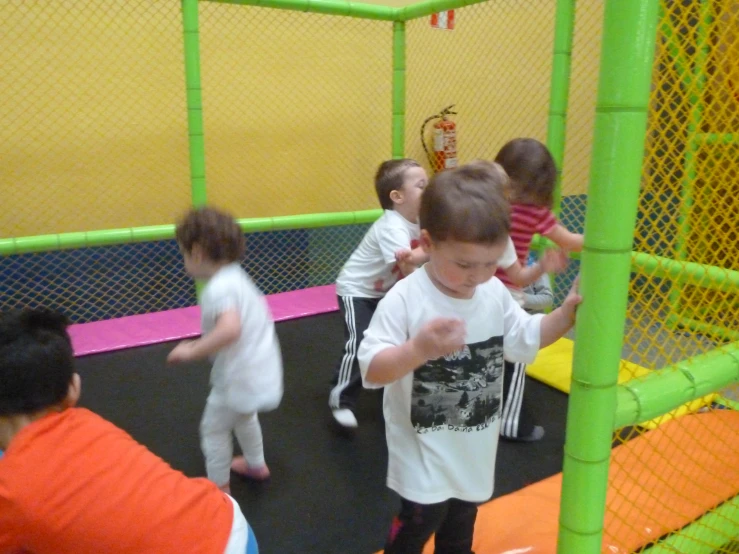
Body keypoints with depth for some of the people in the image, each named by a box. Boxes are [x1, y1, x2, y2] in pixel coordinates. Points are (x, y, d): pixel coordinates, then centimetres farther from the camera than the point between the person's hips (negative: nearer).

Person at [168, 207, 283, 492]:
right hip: (259, 370, 10)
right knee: (244, 417, 33)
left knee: (214, 428, 13)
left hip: (240, 377, -9)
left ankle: (219, 487, 29)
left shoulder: (218, 288, -24)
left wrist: (191, 351, -29)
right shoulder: (236, 276, 7)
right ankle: (256, 465, 51)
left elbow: (229, 329, -40)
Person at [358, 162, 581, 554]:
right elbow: (372, 370, -29)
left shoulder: (495, 294, -6)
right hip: (423, 444, -6)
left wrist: (565, 313, -10)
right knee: (422, 514, -3)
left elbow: (526, 339, 7)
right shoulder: (404, 300, -26)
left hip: (475, 440, 6)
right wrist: (418, 350, -48)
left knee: (464, 511, 24)